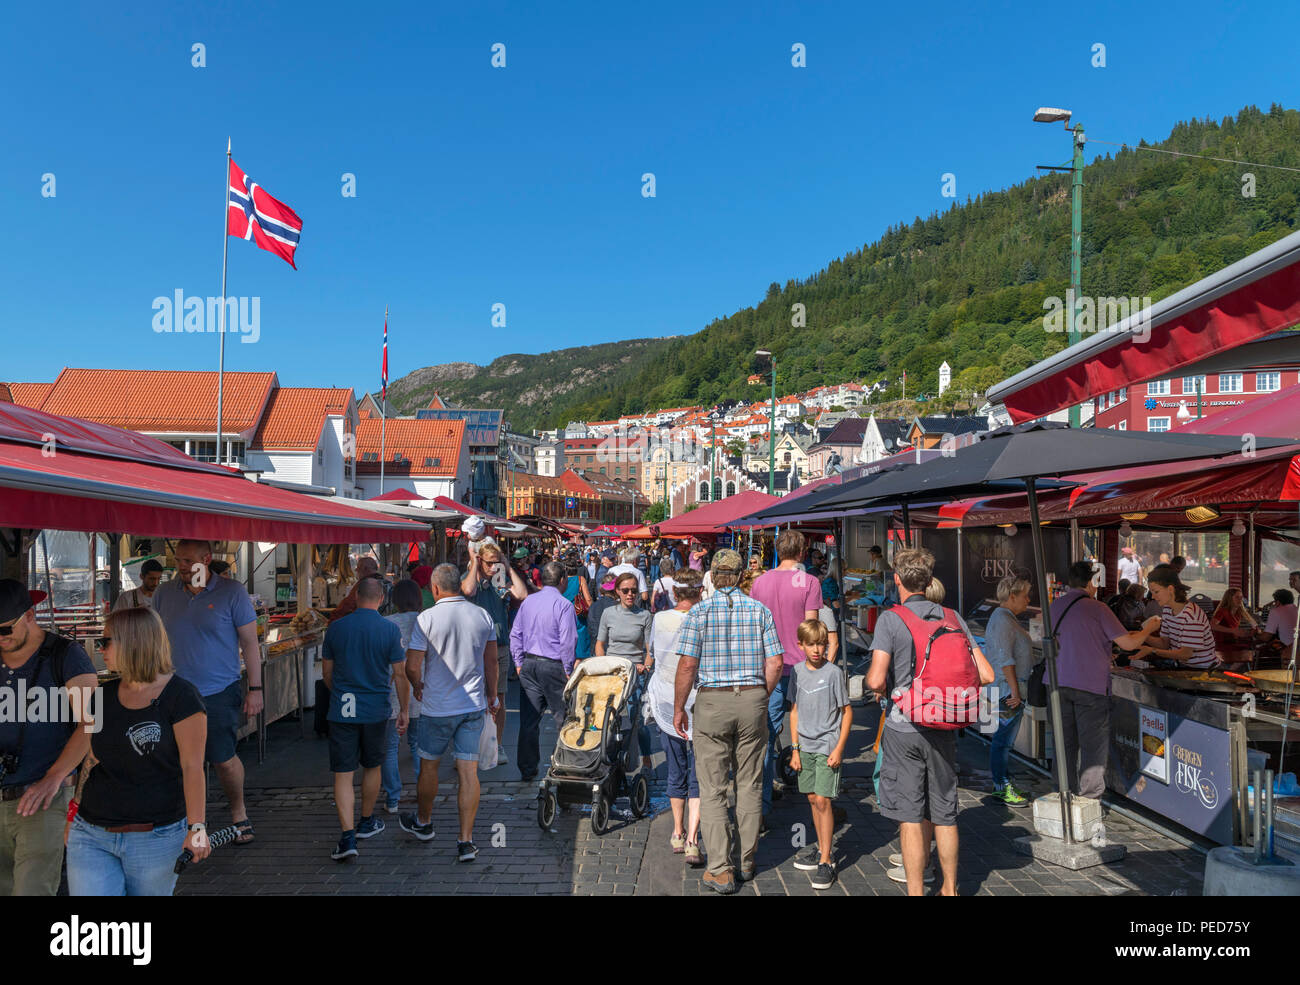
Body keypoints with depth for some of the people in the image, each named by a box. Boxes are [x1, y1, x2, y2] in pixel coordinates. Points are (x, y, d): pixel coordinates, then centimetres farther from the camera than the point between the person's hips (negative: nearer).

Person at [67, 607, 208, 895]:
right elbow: (93, 758, 17)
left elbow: (192, 766, -14)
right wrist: (72, 814, 17)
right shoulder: (104, 696, 8)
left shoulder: (180, 696, -11)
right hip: (91, 836, 5)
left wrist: (196, 827, -20)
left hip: (156, 837, -5)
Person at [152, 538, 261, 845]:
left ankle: (238, 811, 26)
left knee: (223, 759, 1)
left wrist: (255, 688, -6)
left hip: (218, 693, -3)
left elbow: (250, 642, -2)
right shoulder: (164, 593, 5)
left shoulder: (232, 592, -5)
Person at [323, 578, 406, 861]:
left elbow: (326, 672, 8)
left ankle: (348, 837, -8)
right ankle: (366, 823, 33)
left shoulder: (335, 628, -1)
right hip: (375, 709, 0)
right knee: (373, 767, 19)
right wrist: (403, 710, 4)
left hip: (342, 710, 0)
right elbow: (400, 675, -6)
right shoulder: (390, 630, -7)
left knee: (343, 774, 1)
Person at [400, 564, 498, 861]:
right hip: (474, 706, 3)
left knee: (429, 765, 18)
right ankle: (466, 842, 4)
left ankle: (423, 822, 39)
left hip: (437, 707, -2)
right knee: (468, 772, 3)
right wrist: (491, 695, 21)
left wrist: (417, 687, 11)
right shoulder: (483, 615, 0)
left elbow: (412, 667, -11)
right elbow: (492, 662, 8)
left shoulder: (427, 618, -12)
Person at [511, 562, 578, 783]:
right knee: (563, 719, 6)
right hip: (553, 667, -6)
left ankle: (527, 770, 15)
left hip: (528, 665, 6)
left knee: (528, 720, 9)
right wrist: (568, 671, -5)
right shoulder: (563, 605, -11)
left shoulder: (527, 602, 8)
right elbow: (568, 641, -14)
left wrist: (519, 663, 16)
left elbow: (515, 635, 11)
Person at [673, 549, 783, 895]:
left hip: (711, 702, -2)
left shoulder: (699, 612, -6)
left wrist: (678, 709, 1)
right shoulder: (760, 610, 1)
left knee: (713, 791, 4)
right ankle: (747, 861, 25)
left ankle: (720, 871, 5)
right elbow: (775, 663, -1)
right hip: (753, 701, 3)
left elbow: (687, 666, -10)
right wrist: (760, 697, 14)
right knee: (749, 785, 14)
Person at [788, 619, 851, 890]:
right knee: (812, 799, 12)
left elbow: (847, 712, -5)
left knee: (822, 801, -8)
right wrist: (795, 749, 8)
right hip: (805, 746, 5)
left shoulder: (834, 673, -10)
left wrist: (839, 748, -10)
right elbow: (794, 711, 10)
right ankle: (822, 850, 27)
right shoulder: (797, 671, 4)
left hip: (828, 746, -5)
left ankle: (826, 862, -1)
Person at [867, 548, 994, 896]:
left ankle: (915, 890, 11)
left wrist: (880, 688, 2)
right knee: (944, 815, 16)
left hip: (904, 727, -4)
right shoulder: (952, 617, 2)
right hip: (943, 729, 4)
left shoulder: (890, 619, -11)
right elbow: (985, 674, -1)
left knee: (911, 817, 4)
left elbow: (876, 679, -20)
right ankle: (949, 889, 28)